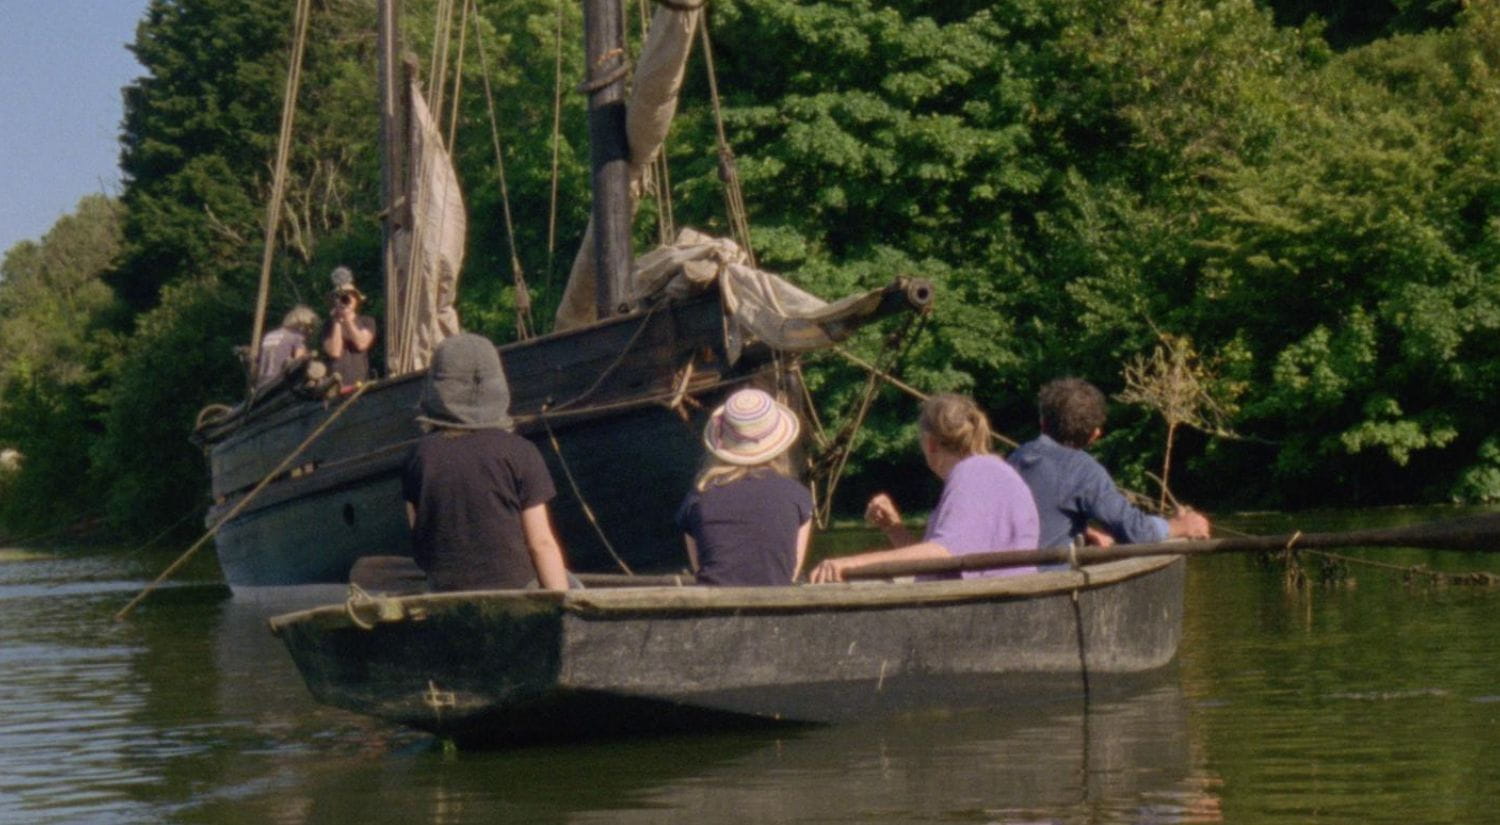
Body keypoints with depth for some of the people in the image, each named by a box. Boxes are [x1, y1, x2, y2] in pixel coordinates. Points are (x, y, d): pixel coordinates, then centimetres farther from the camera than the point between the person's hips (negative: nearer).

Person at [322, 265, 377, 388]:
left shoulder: (367, 322, 9)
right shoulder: (329, 326, 7)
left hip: (360, 381, 1)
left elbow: (362, 344, -7)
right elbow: (334, 352, -7)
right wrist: (337, 322, -6)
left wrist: (347, 319, -7)